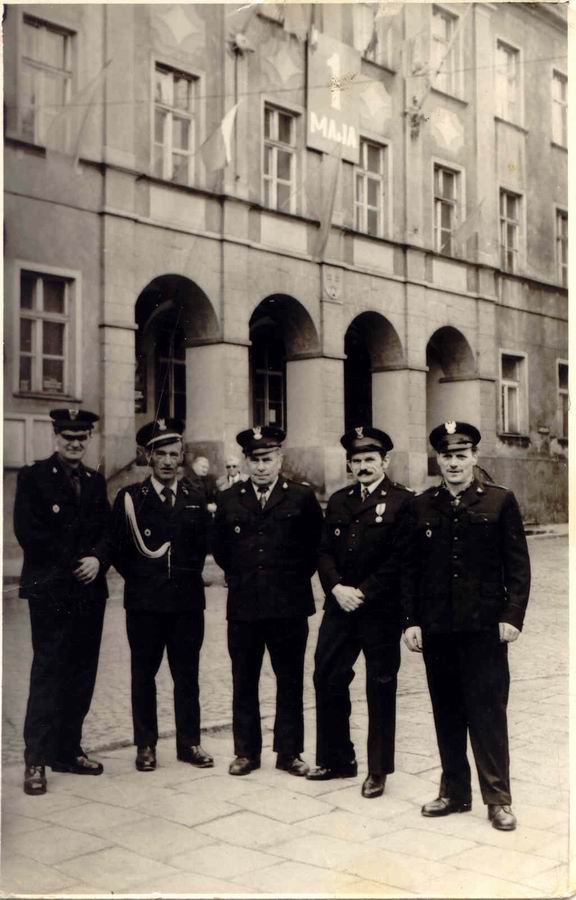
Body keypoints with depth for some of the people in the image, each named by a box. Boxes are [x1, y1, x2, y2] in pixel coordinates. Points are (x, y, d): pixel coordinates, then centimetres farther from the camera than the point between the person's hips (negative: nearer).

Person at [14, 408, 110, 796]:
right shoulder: (33, 477, -1)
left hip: (90, 591, 6)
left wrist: (97, 560, -9)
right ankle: (36, 760, 0)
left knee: (82, 676, 8)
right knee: (47, 674, -5)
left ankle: (69, 750, 18)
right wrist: (75, 563, -10)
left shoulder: (96, 481, 15)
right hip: (50, 591, -5)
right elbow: (28, 532, -10)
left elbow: (107, 531, 11)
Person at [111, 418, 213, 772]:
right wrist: (141, 579, 1)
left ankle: (189, 742, 17)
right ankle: (146, 745, 16)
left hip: (188, 600, 2)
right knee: (144, 673, 6)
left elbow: (203, 545, 13)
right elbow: (119, 549, 1)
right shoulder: (131, 498, 0)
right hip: (144, 601, -2)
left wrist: (190, 576, 5)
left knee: (187, 674, 7)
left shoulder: (195, 498, 8)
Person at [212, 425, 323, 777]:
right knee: (244, 682, 8)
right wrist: (241, 575, 10)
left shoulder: (302, 497, 0)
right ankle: (246, 751, 20)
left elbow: (317, 545, 6)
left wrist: (296, 577, 4)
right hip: (243, 606, 2)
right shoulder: (230, 499, 6)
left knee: (290, 681, 6)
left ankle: (289, 752, 18)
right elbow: (220, 548, 16)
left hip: (289, 606, -2)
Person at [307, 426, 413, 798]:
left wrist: (363, 593, -15)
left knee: (381, 690, 5)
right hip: (340, 606, 5)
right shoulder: (339, 501, 12)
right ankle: (337, 759, 25)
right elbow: (325, 551, 8)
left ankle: (378, 771, 18)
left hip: (382, 611, -5)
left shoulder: (402, 501, -6)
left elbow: (399, 559, -12)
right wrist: (337, 588, -9)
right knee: (328, 680, 9)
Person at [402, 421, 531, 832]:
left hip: (484, 626, -3)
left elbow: (518, 565, 0)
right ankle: (454, 792, 22)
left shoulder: (500, 501, 1)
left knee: (488, 711, -1)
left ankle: (498, 798, 9)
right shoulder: (422, 506, 7)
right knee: (447, 712, 10)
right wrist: (411, 621, 3)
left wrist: (512, 616, -8)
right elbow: (410, 568, 9)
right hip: (436, 628, 3)